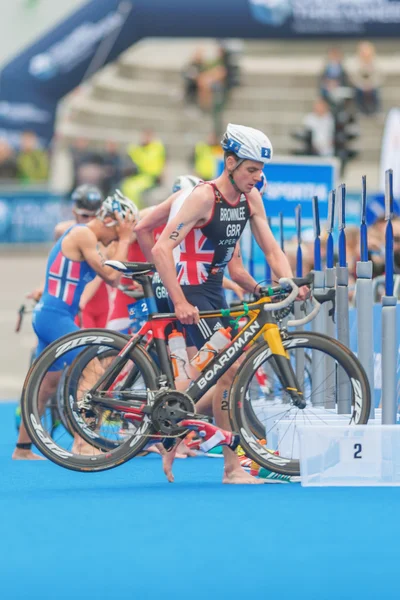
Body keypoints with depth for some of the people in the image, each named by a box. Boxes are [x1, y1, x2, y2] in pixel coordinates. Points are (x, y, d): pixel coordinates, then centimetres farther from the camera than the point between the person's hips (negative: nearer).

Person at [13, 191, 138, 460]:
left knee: (47, 384, 17)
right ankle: (81, 443, -18)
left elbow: (113, 280, 14)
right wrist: (124, 240, -9)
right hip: (56, 318, -11)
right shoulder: (82, 234, -14)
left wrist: (125, 240, 6)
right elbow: (110, 273, -18)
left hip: (48, 316, 11)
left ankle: (23, 448, 25)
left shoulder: (88, 238, 17)